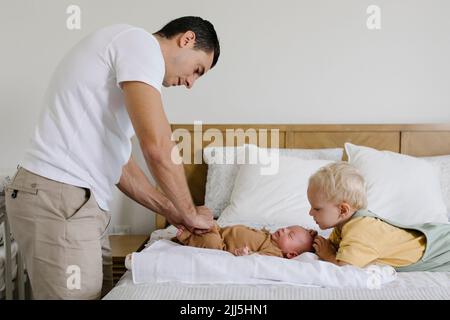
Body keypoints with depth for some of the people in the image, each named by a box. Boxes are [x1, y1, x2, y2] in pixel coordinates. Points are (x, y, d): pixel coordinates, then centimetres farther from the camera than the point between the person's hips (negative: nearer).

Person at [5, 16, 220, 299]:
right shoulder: (139, 41, -8)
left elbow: (119, 162, 21)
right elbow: (157, 146, -20)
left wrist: (173, 212, 15)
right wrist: (190, 212, -5)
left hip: (79, 203, 10)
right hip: (59, 201, -10)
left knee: (103, 293, 12)